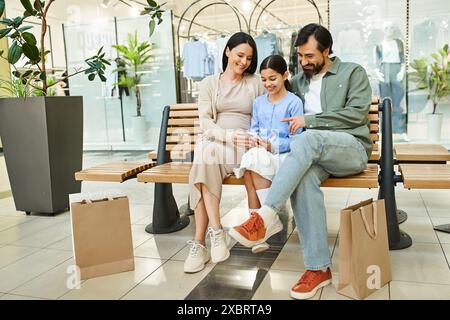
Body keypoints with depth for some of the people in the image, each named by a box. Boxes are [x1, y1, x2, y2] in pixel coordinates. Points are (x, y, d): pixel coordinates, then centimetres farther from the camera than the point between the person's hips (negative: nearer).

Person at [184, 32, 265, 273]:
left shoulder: (256, 84, 16)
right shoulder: (208, 84, 15)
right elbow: (205, 122, 1)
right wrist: (230, 136, -19)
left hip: (244, 148, -1)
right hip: (213, 144, 1)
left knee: (206, 154, -34)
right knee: (205, 152, -37)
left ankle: (200, 242, -32)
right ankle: (216, 231, -32)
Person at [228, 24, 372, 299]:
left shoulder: (353, 72, 10)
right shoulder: (298, 81, 23)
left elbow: (357, 113, -3)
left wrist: (309, 120, -10)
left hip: (352, 148, -3)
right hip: (316, 153, 3)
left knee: (308, 139, -37)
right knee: (303, 177, -34)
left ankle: (266, 217, -40)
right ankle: (319, 267, -30)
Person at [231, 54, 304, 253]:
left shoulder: (294, 102, 0)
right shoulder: (258, 102, 19)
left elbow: (296, 138, -5)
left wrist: (273, 146, -18)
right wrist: (254, 138, -3)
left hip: (283, 154, -5)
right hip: (260, 153, 5)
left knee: (252, 164, -31)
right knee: (250, 160, -29)